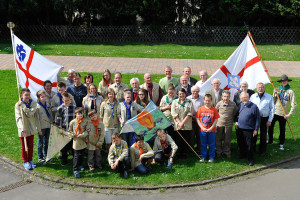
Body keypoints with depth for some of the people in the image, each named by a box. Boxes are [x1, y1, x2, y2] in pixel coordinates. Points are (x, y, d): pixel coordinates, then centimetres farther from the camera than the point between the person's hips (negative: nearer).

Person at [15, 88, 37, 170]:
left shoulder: (33, 103, -4)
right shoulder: (17, 105, -10)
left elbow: (30, 113, -19)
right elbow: (18, 118, -17)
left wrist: (23, 106, -23)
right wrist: (22, 128, -27)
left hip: (31, 128, 3)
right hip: (23, 129, -2)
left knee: (30, 146, 15)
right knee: (23, 146, 10)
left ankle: (30, 160, 30)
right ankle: (25, 162, 24)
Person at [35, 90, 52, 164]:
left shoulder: (47, 105, 5)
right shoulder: (37, 107, -15)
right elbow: (37, 119, -13)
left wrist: (52, 123, 12)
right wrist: (39, 129, -13)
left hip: (48, 126, 6)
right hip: (42, 127, -6)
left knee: (46, 142, 17)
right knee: (41, 142, 4)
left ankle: (45, 155, 31)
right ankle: (40, 158, 14)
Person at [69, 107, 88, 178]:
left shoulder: (86, 121, -6)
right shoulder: (72, 122, -6)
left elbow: (87, 131, -4)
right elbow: (69, 130, 6)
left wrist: (82, 135, -20)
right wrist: (72, 134, -13)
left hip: (83, 141, 2)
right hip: (76, 141, -2)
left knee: (81, 154, 19)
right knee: (76, 156, -3)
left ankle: (80, 165, 41)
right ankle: (75, 170, 5)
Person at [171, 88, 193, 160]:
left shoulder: (189, 102, 7)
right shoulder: (175, 102, 9)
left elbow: (190, 114, -2)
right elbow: (174, 114, 1)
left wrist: (182, 122, -10)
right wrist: (179, 122, -9)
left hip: (187, 125, 0)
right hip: (177, 125, 1)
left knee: (185, 140, 1)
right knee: (178, 140, 1)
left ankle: (184, 155, 10)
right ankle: (179, 155, 10)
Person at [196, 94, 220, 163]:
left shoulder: (214, 109, -4)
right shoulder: (200, 109, -2)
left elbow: (216, 120, -4)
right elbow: (197, 119, -1)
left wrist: (211, 128, -12)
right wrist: (202, 127, -9)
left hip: (212, 131, -1)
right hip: (202, 131, 1)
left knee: (211, 145, 9)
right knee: (203, 144, 11)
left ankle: (211, 157, 23)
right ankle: (203, 157, 25)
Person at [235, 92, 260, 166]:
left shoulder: (254, 106, -10)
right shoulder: (240, 105, 5)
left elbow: (258, 119, -6)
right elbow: (236, 114, 22)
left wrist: (256, 129, -8)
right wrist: (236, 121, 4)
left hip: (248, 129, -5)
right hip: (239, 129, 5)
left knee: (249, 145, 1)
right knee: (240, 143, 17)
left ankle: (250, 159, 14)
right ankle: (243, 154, 38)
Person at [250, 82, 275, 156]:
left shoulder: (269, 97, -1)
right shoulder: (253, 96, 3)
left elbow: (272, 109, 1)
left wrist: (270, 120, -4)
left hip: (264, 119, -1)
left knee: (263, 135, 8)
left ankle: (262, 151, 22)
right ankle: (252, 149, 23)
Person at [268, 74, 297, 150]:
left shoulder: (290, 91, -3)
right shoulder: (277, 90, 5)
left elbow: (294, 104, -4)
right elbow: (273, 102, 7)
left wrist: (289, 114, -9)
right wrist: (274, 95, -10)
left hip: (283, 114, -2)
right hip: (274, 112, 3)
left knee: (282, 130, 5)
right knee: (270, 127, 8)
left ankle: (281, 144, 20)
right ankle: (270, 140, 28)